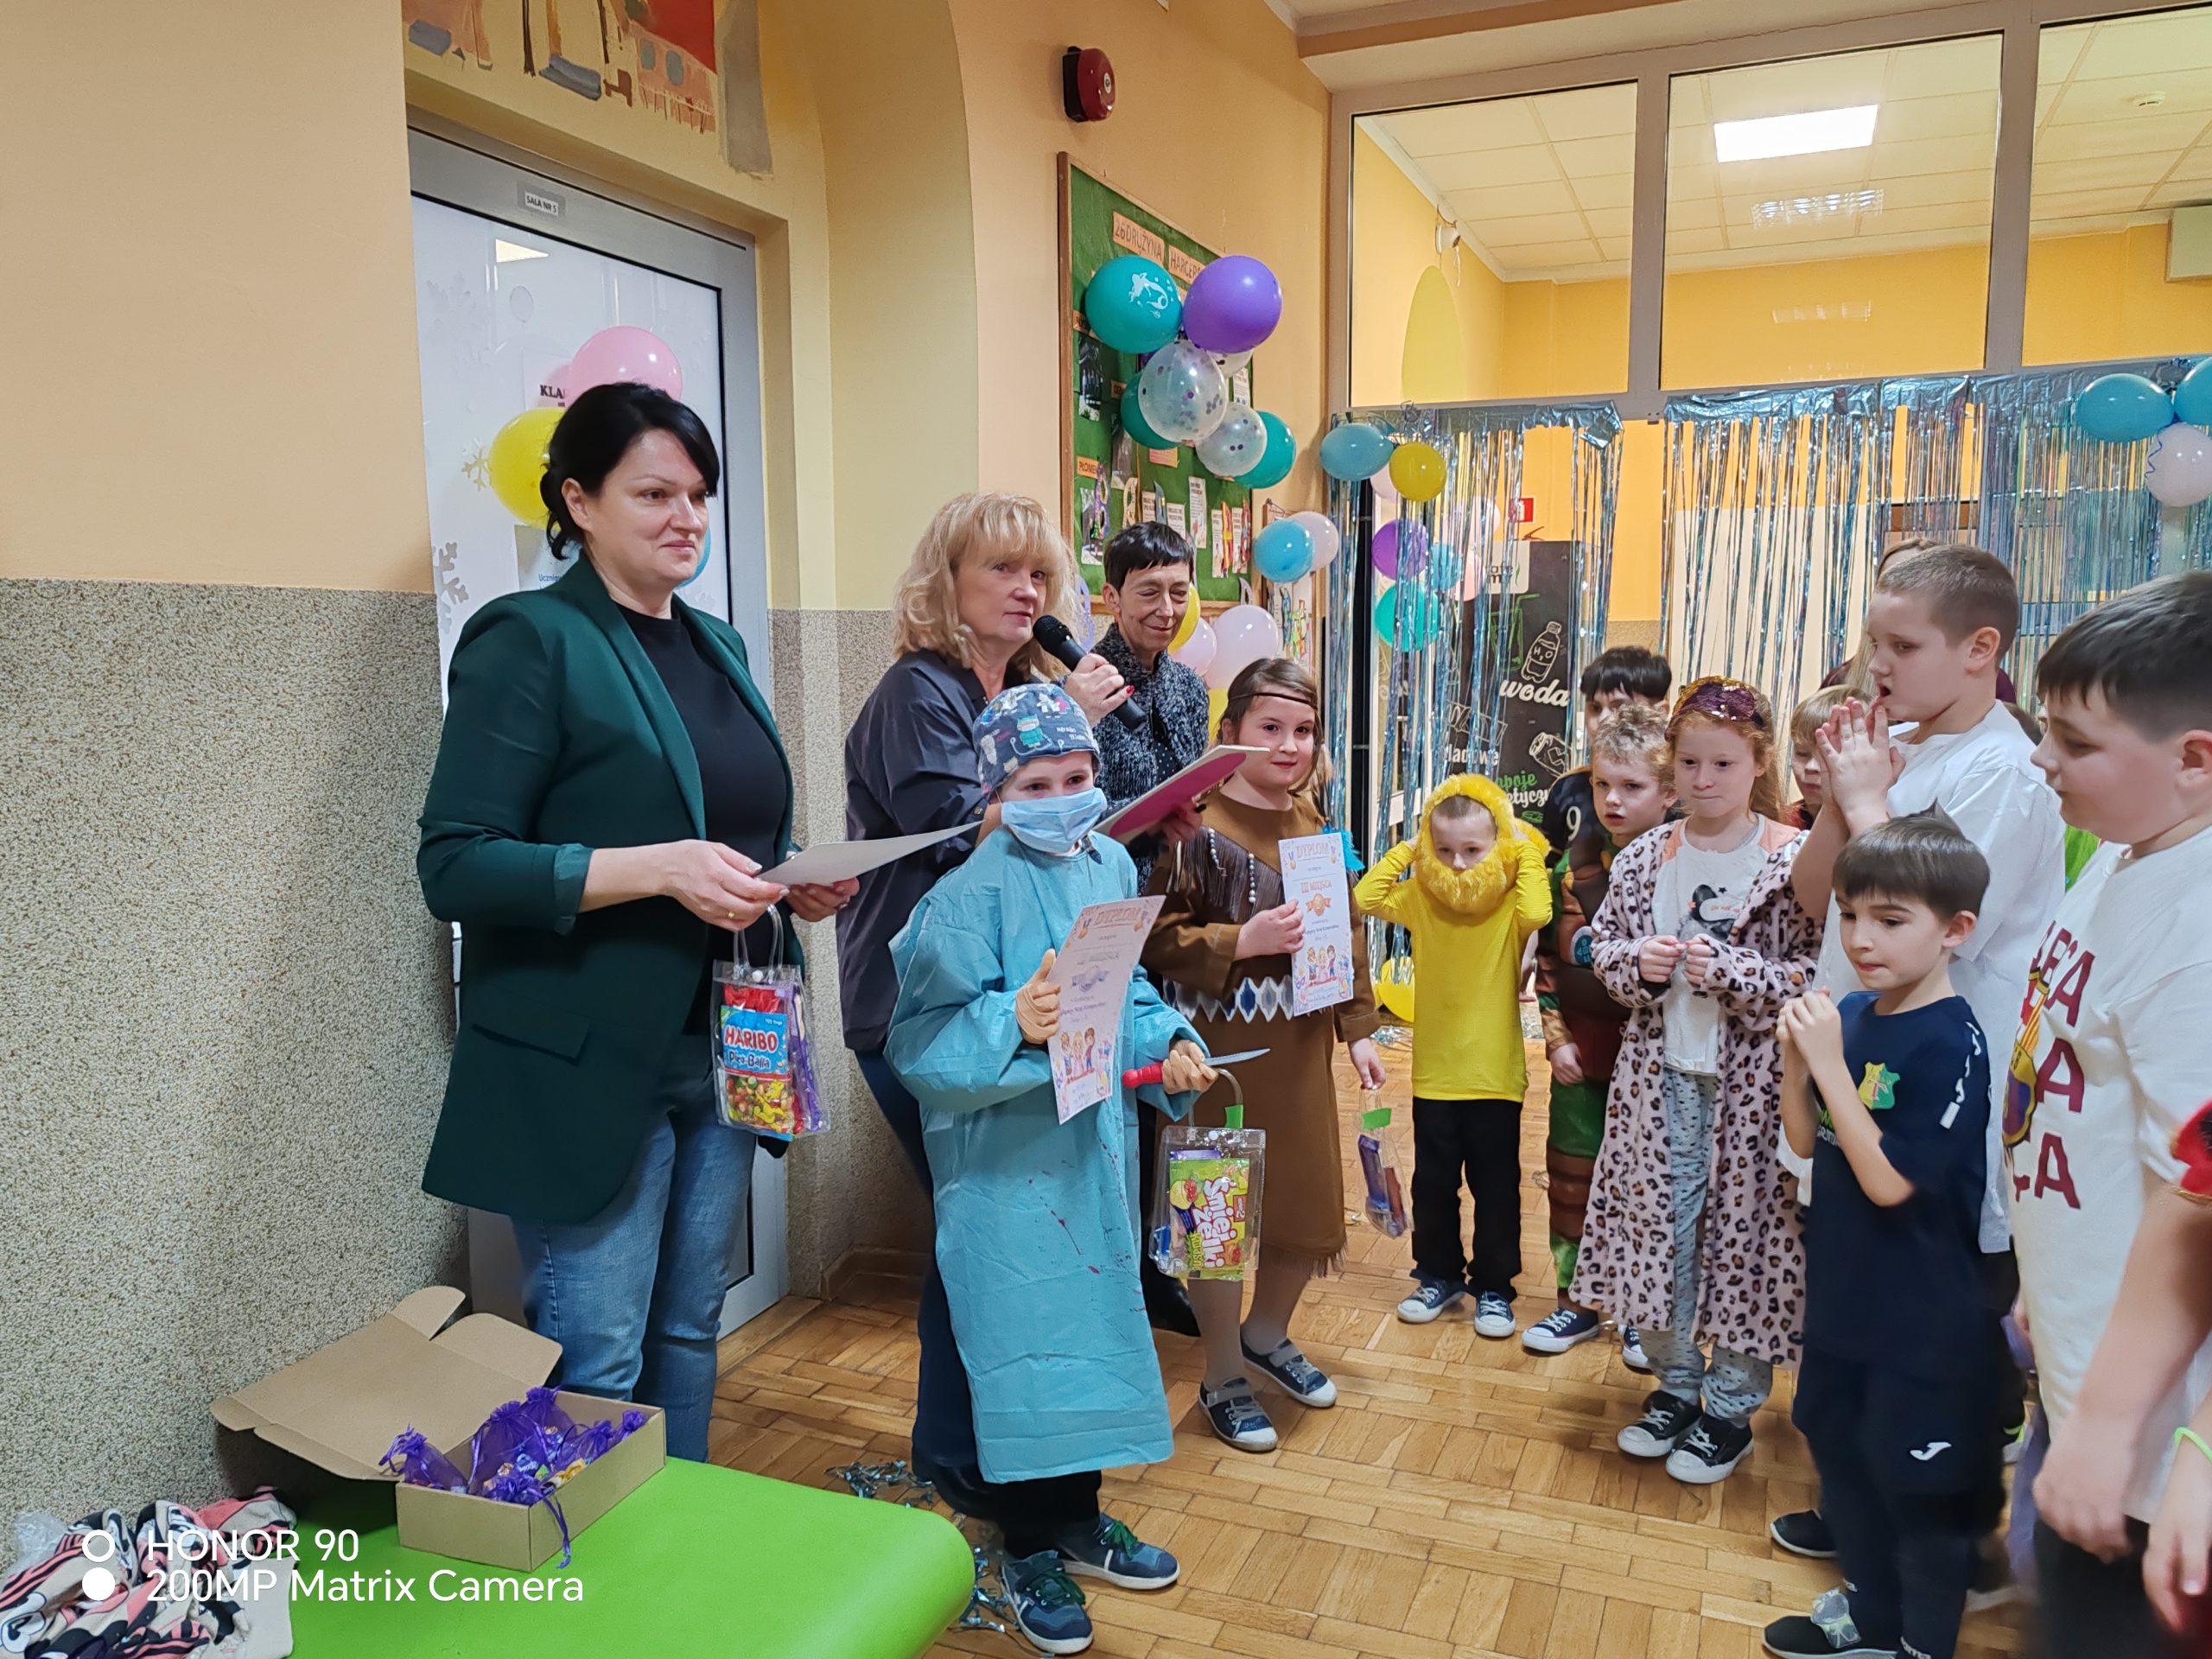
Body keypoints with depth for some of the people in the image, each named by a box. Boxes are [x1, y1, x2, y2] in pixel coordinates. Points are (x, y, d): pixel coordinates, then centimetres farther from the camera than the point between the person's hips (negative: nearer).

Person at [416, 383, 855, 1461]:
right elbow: (454, 865, -15)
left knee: (690, 1333, 18)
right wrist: (659, 868, -24)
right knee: (596, 1367, 2)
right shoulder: (529, 640, -9)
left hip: (720, 1053, 7)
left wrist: (796, 884, 1)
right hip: (586, 1069, -7)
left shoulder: (718, 645, 14)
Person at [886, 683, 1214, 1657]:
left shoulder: (1112, 866, 5)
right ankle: (1029, 1554, 22)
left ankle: (1078, 1520, 37)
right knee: (1024, 1336, 2)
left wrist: (1168, 1041, -2)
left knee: (1091, 1316, 17)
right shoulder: (973, 890, -17)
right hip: (1007, 1154, -7)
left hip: (1097, 1139, 7)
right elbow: (923, 1036, -21)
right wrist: (1015, 1026, -35)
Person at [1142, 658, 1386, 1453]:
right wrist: (1242, 942, -26)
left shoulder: (1317, 821, 7)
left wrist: (1358, 1028, 11)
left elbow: (1348, 930, 13)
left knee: (1312, 1204, 13)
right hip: (1222, 1049, -6)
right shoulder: (1197, 823, -13)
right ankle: (1224, 1379, 26)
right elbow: (1157, 939, -16)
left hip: (1299, 1045, 6)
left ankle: (1267, 1334, 41)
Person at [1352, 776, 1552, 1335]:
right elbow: (1365, 897, -15)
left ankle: (1494, 1286, 26)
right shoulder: (1421, 895, -3)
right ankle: (1439, 1275, 33)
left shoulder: (1510, 898, -10)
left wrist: (1528, 856, -19)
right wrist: (1404, 851, -8)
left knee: (1496, 1186, 10)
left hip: (1496, 1075, -2)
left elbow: (1536, 915, -31)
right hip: (1434, 1073, 3)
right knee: (1432, 1183, 15)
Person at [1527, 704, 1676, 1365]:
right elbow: (1548, 959, 7)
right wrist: (1558, 1039, 2)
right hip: (1582, 1058, 4)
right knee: (1573, 1179, 12)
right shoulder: (1575, 865, 3)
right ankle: (1577, 1299, 28)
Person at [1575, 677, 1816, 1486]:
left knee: (1741, 1228, 5)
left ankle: (1732, 1404, 24)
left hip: (1749, 1078, -4)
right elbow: (1602, 945, 12)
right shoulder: (1645, 858, 5)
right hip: (1660, 1072, 4)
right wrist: (1637, 960, -9)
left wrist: (1728, 970, -21)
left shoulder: (1795, 861, -8)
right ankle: (1676, 1382, 32)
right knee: (1654, 1223, 11)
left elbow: (1813, 977, -10)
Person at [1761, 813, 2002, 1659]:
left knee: (1922, 1488, 11)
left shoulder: (1950, 1042, -22)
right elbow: (1806, 1142, 5)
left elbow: (1889, 1182, -25)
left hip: (1923, 1320, -7)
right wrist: (1795, 1057, -11)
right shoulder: (1850, 1014, -3)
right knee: (1840, 1448, 23)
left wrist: (1830, 1063, -26)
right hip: (1845, 1295, 8)